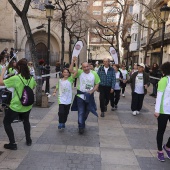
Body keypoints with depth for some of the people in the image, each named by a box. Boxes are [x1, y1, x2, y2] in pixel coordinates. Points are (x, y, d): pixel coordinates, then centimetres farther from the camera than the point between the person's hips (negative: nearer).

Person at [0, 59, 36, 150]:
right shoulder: (31, 79, -1)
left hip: (16, 106, -5)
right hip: (27, 106, 6)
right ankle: (28, 140, 34)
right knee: (26, 121, 31)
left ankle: (12, 144, 12)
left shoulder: (15, 78, -19)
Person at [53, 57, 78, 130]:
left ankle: (63, 123, 29)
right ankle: (60, 123, 5)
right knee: (61, 112, -11)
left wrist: (76, 63, -21)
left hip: (68, 99, 1)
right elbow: (57, 87, 17)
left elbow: (76, 72, -16)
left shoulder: (70, 79, -4)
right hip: (61, 99, 0)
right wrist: (54, 92, 1)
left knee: (66, 112, 11)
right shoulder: (60, 80, 1)